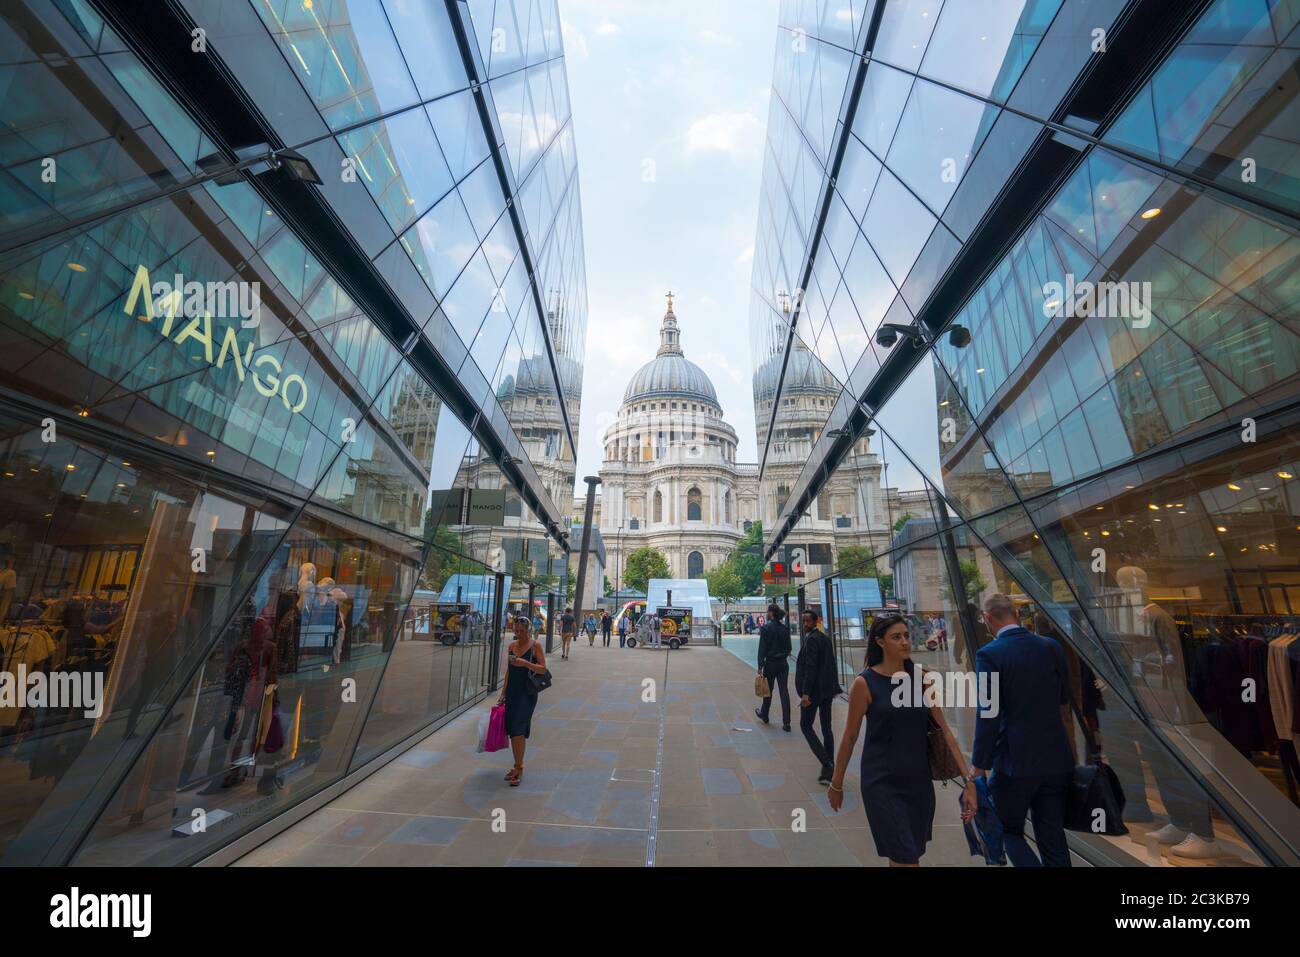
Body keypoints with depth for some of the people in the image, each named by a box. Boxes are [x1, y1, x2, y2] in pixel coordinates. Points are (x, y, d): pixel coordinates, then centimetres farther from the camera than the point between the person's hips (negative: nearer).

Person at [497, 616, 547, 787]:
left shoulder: (535, 646, -7)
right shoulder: (512, 645, 8)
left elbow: (543, 668, -12)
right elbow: (508, 671, 14)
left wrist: (525, 663, -25)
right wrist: (503, 693, 13)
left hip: (527, 693, -6)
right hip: (512, 692, 6)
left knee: (518, 729, -10)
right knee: (511, 730, 10)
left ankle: (519, 768, 3)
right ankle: (517, 766, 26)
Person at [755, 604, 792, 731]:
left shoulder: (766, 628, -13)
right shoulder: (785, 628, 3)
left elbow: (762, 649, -14)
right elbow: (788, 648, 10)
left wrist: (760, 667, -12)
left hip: (770, 663, -4)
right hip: (783, 663, 4)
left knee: (768, 690, 13)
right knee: (784, 691, 4)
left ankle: (764, 715, 32)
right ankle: (786, 722, 3)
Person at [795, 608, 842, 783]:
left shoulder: (811, 640, -17)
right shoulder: (826, 638, 10)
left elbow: (810, 667, -22)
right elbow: (830, 664, 16)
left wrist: (805, 693, -22)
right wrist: (833, 687, 21)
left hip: (814, 690, -8)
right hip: (827, 689, 9)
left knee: (805, 725, 5)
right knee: (826, 728, 13)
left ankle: (826, 762, -6)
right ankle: (829, 769, 18)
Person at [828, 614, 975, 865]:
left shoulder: (922, 677, -2)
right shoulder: (865, 683, -13)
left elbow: (944, 730, 1)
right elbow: (850, 737, -6)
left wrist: (969, 779, -6)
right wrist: (836, 784, 1)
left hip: (919, 780, 4)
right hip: (882, 783, -4)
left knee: (908, 855, 19)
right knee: (905, 859, -4)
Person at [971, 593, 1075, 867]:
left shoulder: (989, 654, -15)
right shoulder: (1051, 646, 2)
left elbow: (988, 716, -16)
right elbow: (1065, 701, 12)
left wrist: (979, 766, -7)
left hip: (1015, 761, -5)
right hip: (1056, 760, 5)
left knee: (1009, 831, 15)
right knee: (1053, 839, 16)